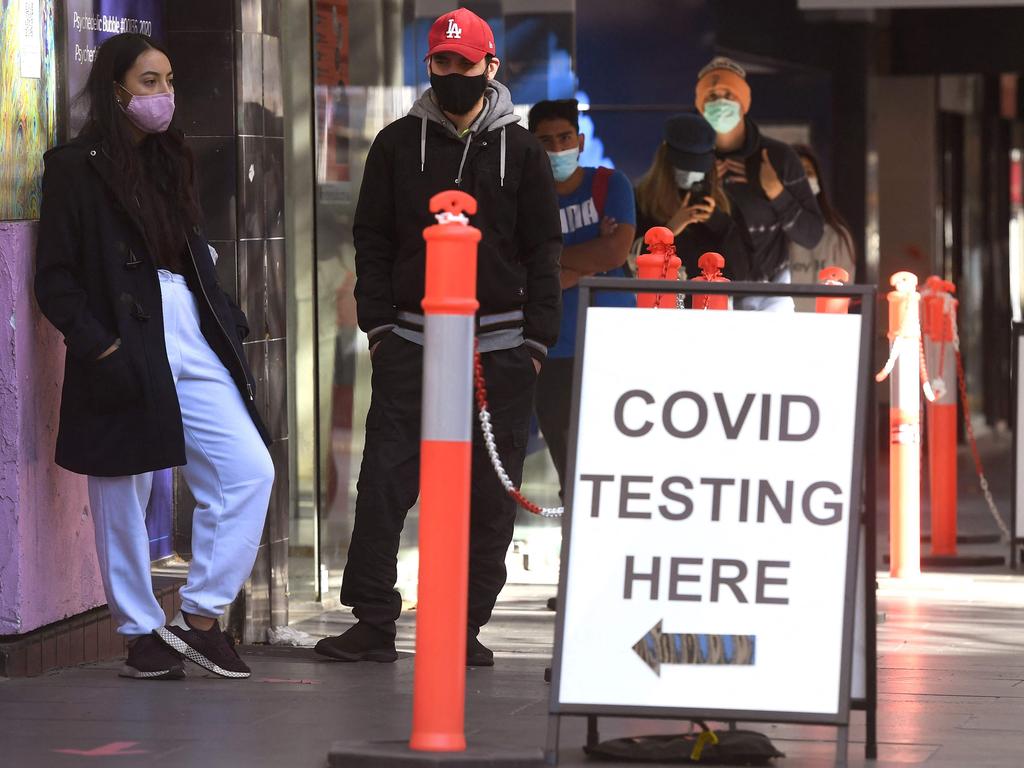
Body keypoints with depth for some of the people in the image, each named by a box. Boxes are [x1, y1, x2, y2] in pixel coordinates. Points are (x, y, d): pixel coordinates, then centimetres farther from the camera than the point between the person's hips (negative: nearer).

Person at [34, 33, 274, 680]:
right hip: (126, 354, -6)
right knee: (123, 500, 1)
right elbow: (54, 279, -8)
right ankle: (143, 635, 13)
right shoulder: (77, 168, -4)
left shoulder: (169, 163, 17)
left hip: (193, 347, 6)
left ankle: (201, 615, 2)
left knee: (251, 470, -6)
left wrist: (228, 324, 12)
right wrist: (99, 347, -16)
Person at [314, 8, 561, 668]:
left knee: (490, 494, 1)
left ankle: (468, 626, 8)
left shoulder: (521, 150, 7)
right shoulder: (399, 144, 8)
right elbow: (372, 240, 9)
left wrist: (537, 340, 0)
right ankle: (373, 622, -1)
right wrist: (378, 323, 0)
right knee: (384, 482, -5)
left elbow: (543, 252, 7)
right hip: (410, 341, 0)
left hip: (500, 347, 0)